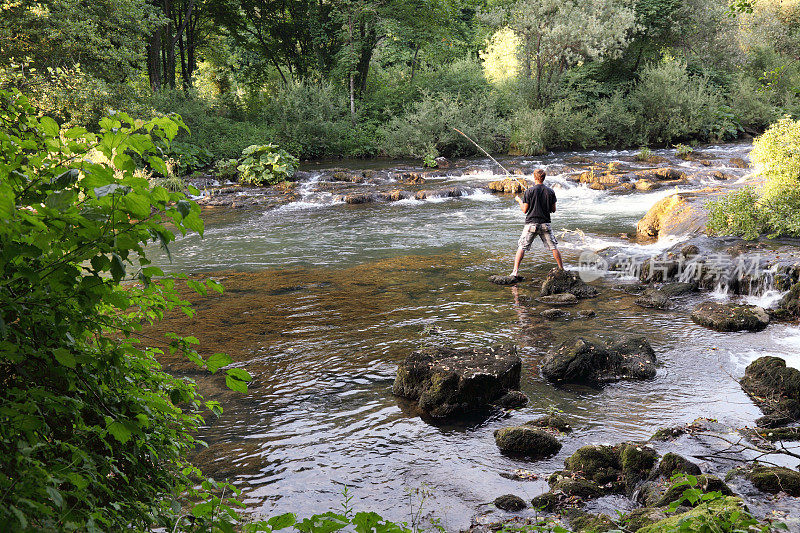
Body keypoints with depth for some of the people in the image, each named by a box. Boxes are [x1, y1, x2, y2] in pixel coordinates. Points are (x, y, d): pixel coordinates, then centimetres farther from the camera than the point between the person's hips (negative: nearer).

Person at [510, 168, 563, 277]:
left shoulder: (529, 191, -8)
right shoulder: (550, 191, 0)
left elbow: (525, 210, -5)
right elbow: (553, 210, 6)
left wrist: (519, 200, 12)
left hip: (531, 224, -2)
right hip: (545, 224, 2)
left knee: (521, 247, 2)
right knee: (554, 247, 12)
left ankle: (515, 271, -6)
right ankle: (562, 269, 16)